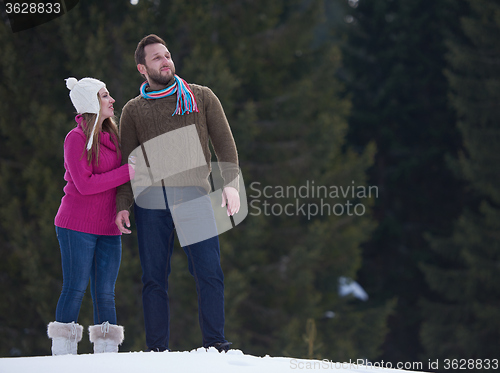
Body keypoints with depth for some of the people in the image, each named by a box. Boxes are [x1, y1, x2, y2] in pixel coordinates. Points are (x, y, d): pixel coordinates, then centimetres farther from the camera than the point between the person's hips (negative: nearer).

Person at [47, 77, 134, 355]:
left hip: (108, 229, 6)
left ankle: (107, 354, 3)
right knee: (75, 289, -6)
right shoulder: (76, 139, -8)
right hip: (78, 227, -6)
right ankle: (63, 353, -3)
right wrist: (128, 172, -15)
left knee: (105, 295, 3)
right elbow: (85, 184, -16)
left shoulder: (111, 136, 14)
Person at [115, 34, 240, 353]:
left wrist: (231, 183, -2)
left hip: (194, 198, -1)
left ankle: (214, 343, -3)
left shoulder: (201, 97, 13)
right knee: (154, 278, 0)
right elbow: (127, 162, 14)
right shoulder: (134, 110, 14)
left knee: (210, 273, -9)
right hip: (151, 202, 1)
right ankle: (157, 350, 5)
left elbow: (225, 144, 11)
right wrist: (123, 205, 4)